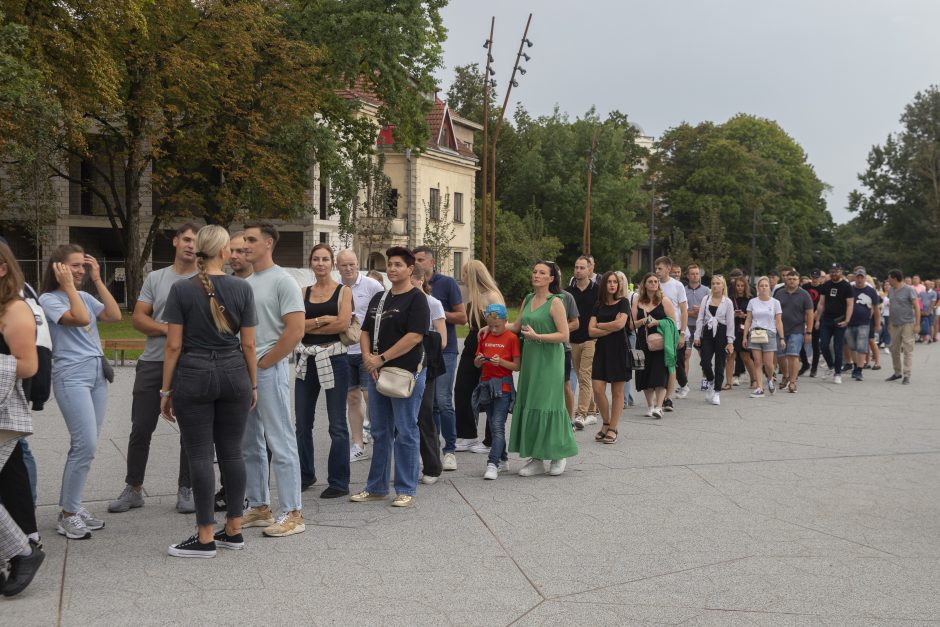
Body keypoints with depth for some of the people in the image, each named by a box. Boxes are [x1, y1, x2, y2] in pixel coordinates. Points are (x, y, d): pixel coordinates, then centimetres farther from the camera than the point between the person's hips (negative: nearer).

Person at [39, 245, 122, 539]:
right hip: (71, 377, -7)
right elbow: (81, 318, -19)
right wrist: (68, 285, -9)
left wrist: (97, 280, 4)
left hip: (98, 374, 7)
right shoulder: (49, 299, -5)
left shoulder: (85, 296, 13)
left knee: (86, 446, 7)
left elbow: (115, 315, 1)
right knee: (85, 445, -13)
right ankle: (67, 515, -1)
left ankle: (71, 507, 17)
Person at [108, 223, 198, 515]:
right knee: (141, 428, 6)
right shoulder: (155, 278, 9)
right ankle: (133, 489, 19)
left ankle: (185, 490, 17)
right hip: (152, 363, 2)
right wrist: (169, 329, -11)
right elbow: (138, 318, 4)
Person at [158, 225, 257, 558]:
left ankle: (206, 538, 6)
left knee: (200, 455, 1)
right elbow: (248, 344, 2)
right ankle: (234, 530, 17)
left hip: (193, 375, -2)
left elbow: (174, 345, -6)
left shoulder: (181, 289, -5)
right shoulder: (242, 288, -1)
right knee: (231, 451, 10)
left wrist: (166, 390, 2)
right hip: (233, 374, 2)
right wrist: (253, 384, 13)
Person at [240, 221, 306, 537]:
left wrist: (263, 363, -13)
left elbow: (295, 330, -17)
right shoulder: (245, 283, 14)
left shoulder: (282, 281, -9)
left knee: (280, 443, -4)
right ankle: (259, 507, 24)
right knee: (250, 444, 13)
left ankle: (291, 513, 2)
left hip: (269, 370, -8)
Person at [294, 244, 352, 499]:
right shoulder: (303, 293, 11)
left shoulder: (343, 291, 3)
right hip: (306, 360, 4)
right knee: (303, 422, 11)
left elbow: (343, 323, -12)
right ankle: (305, 475, 27)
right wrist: (323, 320, -13)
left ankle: (339, 482, 7)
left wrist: (309, 325, -6)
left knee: (337, 425, 0)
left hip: (334, 359, -4)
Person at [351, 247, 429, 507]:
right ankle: (376, 487, 23)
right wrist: (367, 356, -3)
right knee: (380, 432, 14)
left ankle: (406, 490, 8)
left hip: (406, 373, -7)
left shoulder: (416, 299, -8)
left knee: (406, 433, -1)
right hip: (377, 373, 8)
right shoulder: (378, 299, 16)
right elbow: (366, 331, 16)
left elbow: (415, 336, -18)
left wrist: (382, 358, -16)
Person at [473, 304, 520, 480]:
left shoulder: (511, 338, -5)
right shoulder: (484, 337, 11)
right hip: (486, 384, 6)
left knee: (498, 426, -13)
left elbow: (517, 366, -6)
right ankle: (501, 460, 23)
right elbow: (477, 364, 15)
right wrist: (479, 360, -7)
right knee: (493, 426, 12)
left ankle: (493, 464, -17)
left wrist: (501, 362, -21)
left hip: (503, 386, -6)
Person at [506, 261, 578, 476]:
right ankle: (536, 458, 14)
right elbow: (516, 326, 21)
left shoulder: (555, 302, -8)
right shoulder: (528, 299, 12)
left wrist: (537, 336, -18)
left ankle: (559, 456, 13)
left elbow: (564, 335, -13)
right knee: (529, 406, 5)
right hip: (530, 358, 6)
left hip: (549, 360, -6)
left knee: (547, 405, -3)